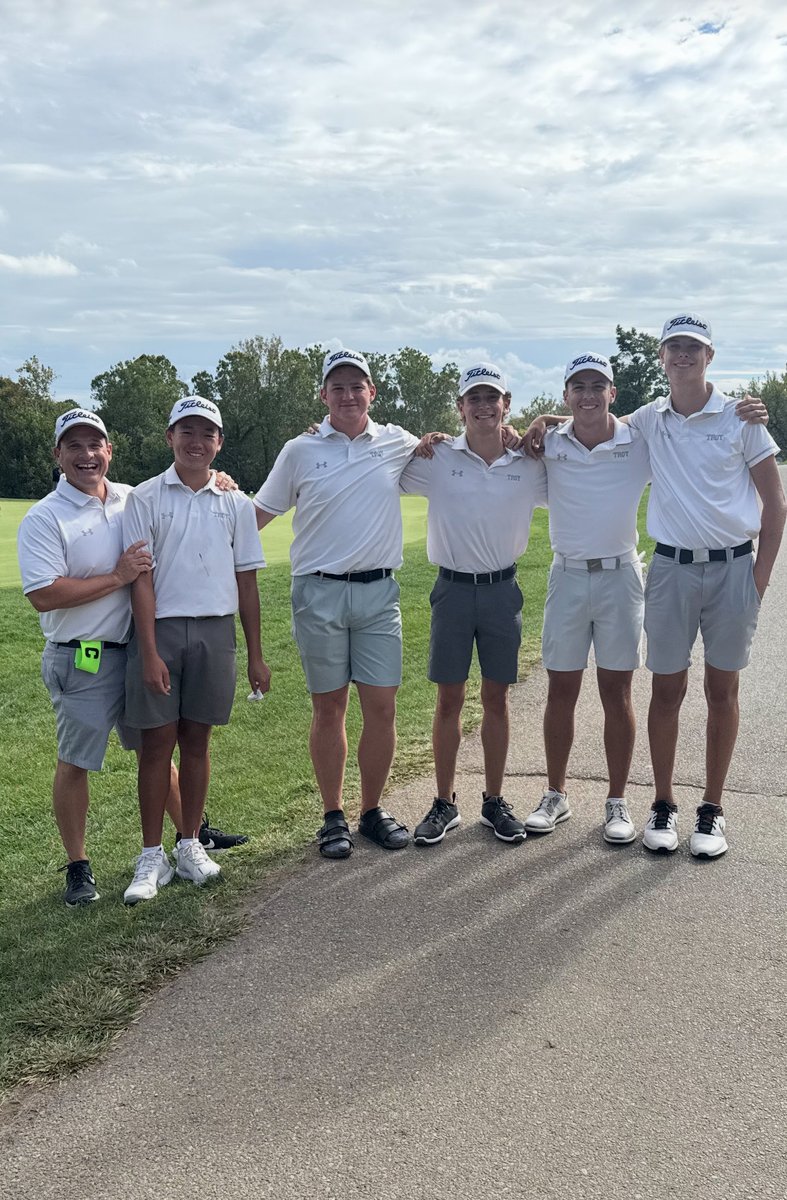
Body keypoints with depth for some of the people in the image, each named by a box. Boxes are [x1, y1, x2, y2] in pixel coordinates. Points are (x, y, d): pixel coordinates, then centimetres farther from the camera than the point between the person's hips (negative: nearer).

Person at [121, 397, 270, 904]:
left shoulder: (236, 503, 8)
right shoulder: (146, 498, 1)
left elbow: (246, 581, 10)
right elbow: (141, 579, -4)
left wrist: (256, 655, 9)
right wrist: (150, 652, -12)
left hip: (215, 632, 2)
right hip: (160, 630, -2)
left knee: (197, 739, 9)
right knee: (157, 742, 2)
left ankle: (191, 844, 22)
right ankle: (152, 856, 12)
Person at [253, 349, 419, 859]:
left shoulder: (398, 443, 7)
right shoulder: (300, 451, 4)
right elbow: (260, 513, 11)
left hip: (378, 591, 1)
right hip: (319, 592, -1)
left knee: (382, 706, 2)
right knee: (329, 708, 6)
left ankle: (373, 811, 20)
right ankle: (334, 816, 19)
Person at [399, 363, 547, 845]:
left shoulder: (529, 466, 0)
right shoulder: (436, 459, -3)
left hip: (503, 589, 1)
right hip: (453, 588, -1)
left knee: (496, 698, 9)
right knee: (449, 699, 6)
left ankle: (495, 801, 22)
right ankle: (445, 803, 18)